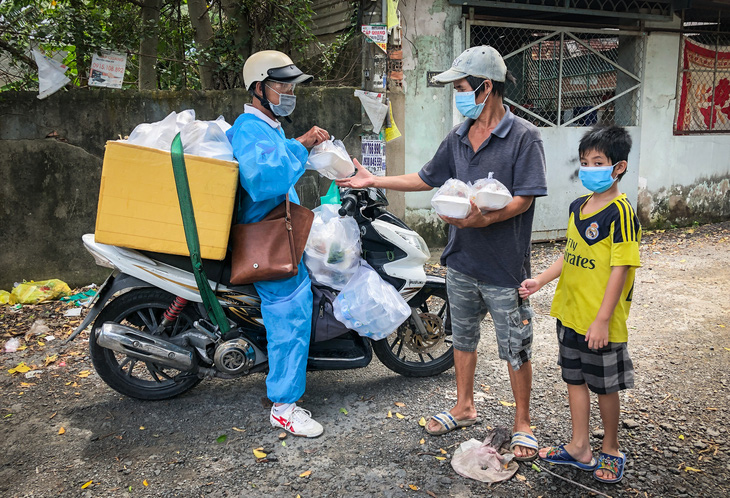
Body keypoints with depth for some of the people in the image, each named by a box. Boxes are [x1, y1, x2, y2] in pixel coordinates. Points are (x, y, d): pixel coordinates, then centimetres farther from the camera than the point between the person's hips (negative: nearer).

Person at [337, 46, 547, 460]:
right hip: (462, 260, 6)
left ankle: (523, 425, 24)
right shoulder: (458, 137, 8)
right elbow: (428, 179, 17)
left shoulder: (523, 137, -12)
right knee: (463, 337, 19)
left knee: (515, 348, 6)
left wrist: (485, 219, -32)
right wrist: (375, 181, 15)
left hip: (505, 266, -6)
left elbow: (524, 199, -17)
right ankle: (464, 408, 38)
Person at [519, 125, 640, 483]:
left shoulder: (621, 213, -16)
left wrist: (602, 320, -20)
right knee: (575, 379, 17)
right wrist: (539, 281, 7)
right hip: (569, 314, 7)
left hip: (600, 320, -7)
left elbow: (620, 269, -18)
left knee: (605, 386, 10)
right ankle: (579, 449, 32)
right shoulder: (578, 206, 7)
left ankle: (611, 451, 31)